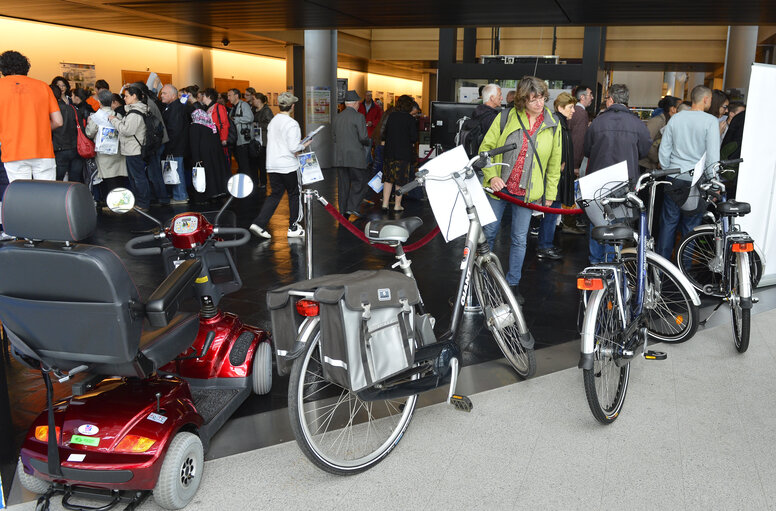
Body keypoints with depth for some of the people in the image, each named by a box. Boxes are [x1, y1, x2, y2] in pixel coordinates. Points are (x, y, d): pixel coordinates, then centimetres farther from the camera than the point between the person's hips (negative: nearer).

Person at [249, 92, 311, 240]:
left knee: (275, 195, 11)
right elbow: (293, 148, -20)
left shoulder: (273, 121, 9)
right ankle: (293, 228, 16)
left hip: (272, 165, 7)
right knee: (294, 195, 9)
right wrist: (304, 145, 1)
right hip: (288, 165, -6)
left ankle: (259, 224, -1)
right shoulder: (292, 123, -14)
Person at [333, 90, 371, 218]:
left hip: (340, 157, 6)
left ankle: (343, 210, 13)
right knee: (359, 181, 4)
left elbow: (334, 136, 15)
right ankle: (352, 207, -5)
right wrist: (368, 142, 6)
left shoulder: (337, 117, 10)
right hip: (355, 156, -6)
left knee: (343, 183, 10)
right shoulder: (358, 116, -9)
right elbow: (363, 137, -14)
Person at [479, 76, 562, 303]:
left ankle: (513, 283, 21)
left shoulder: (552, 125, 2)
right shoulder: (506, 117, -4)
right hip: (499, 188, -1)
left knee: (519, 239, 7)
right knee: (488, 233, 6)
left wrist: (550, 194, 10)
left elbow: (554, 163, 10)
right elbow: (487, 147, 0)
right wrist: (491, 175, -13)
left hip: (527, 192, 1)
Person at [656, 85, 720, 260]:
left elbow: (664, 150, 5)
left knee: (668, 222, 11)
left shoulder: (675, 118, 3)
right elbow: (713, 155, -12)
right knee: (690, 227, 6)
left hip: (674, 179, 3)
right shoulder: (711, 121, -8)